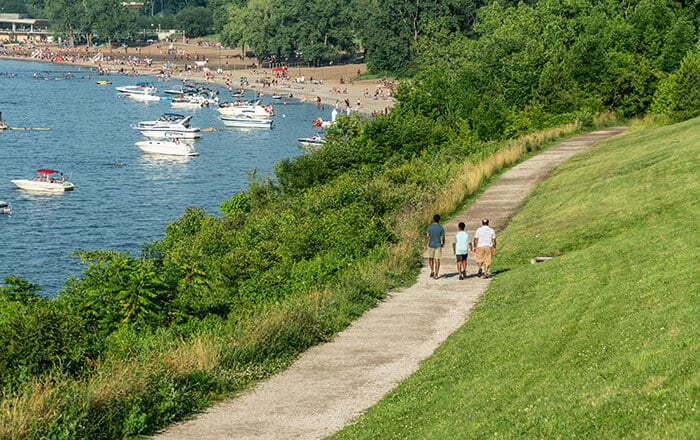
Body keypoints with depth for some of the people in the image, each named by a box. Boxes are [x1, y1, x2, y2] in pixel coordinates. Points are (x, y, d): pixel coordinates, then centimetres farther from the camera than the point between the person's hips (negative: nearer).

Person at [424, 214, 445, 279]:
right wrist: (443, 244, 17)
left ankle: (432, 271, 6)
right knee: (437, 260, 3)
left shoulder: (429, 227, -5)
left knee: (430, 258, 18)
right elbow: (443, 238, -3)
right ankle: (436, 274, 1)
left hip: (431, 245, 0)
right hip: (438, 245, 0)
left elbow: (427, 237, -8)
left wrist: (426, 245, 0)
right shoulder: (441, 228, -4)